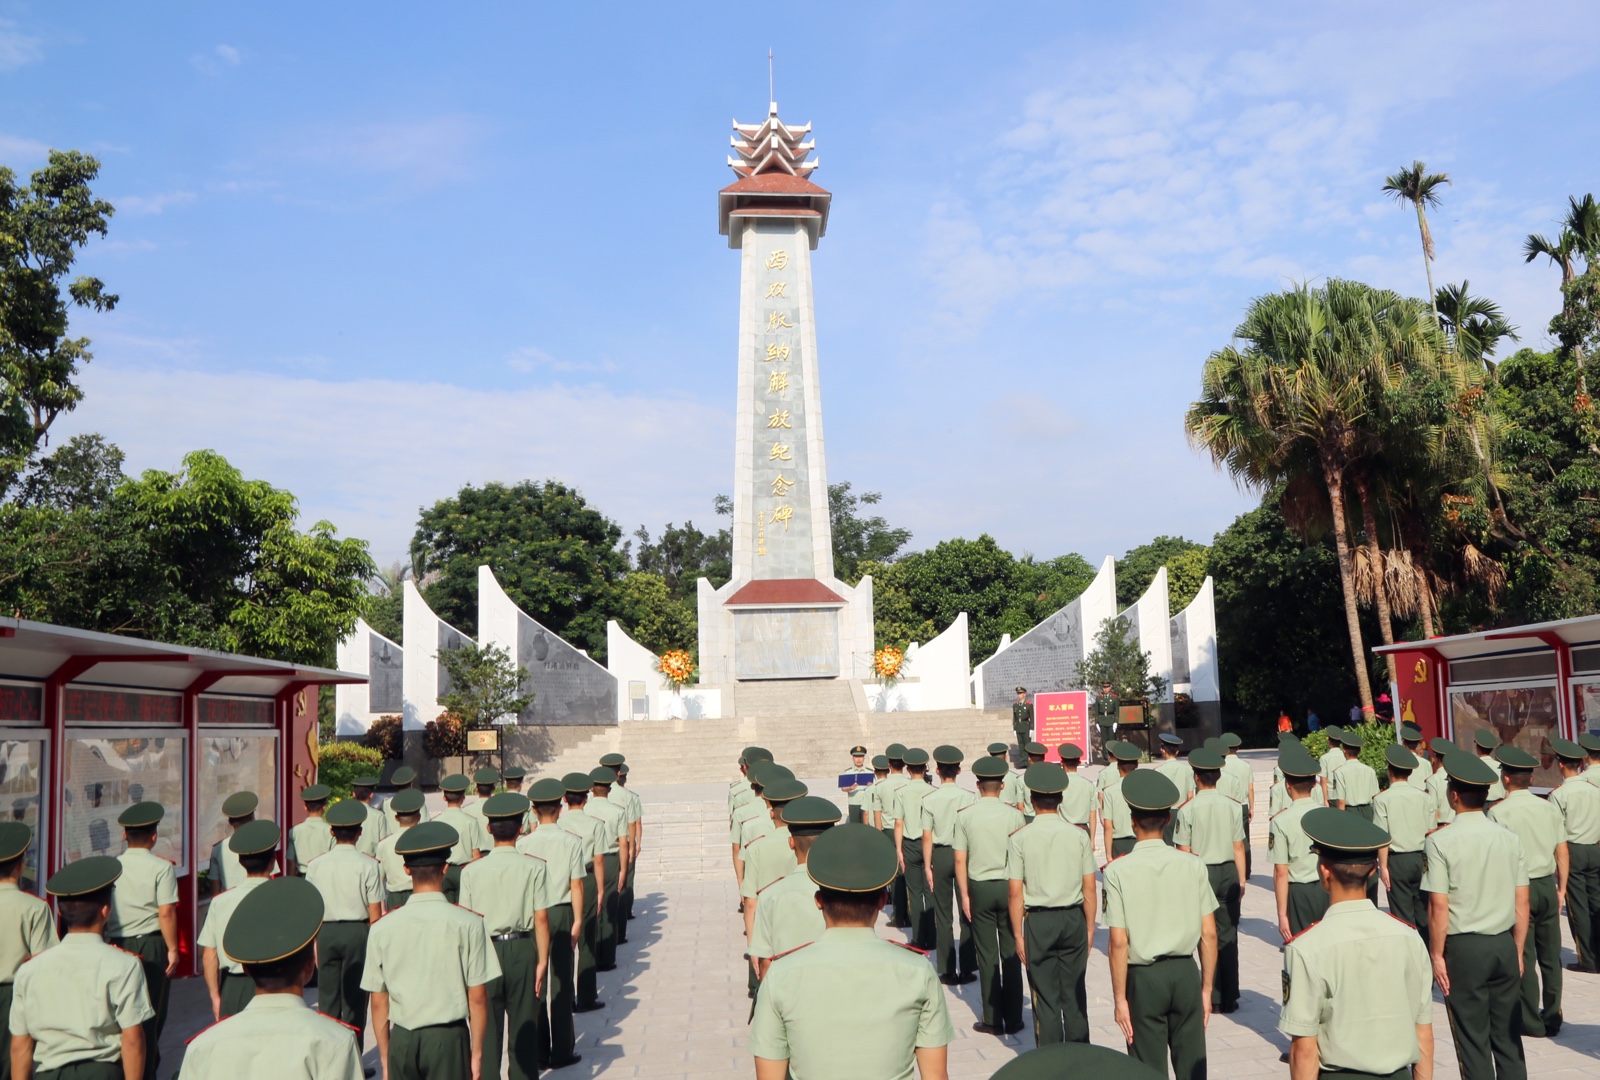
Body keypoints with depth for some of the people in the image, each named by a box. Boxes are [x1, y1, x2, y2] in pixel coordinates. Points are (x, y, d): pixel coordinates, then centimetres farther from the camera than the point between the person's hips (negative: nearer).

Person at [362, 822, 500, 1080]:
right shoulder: (467, 924, -8)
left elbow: (378, 1002, 4)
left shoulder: (382, 928, -2)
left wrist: (385, 1057, 15)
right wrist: (477, 1052, 6)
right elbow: (477, 997, -6)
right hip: (449, 1039, -2)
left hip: (402, 1042, 2)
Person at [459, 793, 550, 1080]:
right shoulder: (533, 867, -10)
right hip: (522, 950, -1)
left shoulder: (472, 871, -6)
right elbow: (541, 919, -10)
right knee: (523, 1026, 11)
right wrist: (542, 960, -3)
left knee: (487, 1027, 11)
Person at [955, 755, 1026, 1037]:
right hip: (1008, 887, 0)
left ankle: (992, 1020, 11)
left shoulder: (965, 815, -6)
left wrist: (964, 895, 4)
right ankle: (1013, 1019, 14)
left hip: (979, 887, 0)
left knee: (987, 955, 7)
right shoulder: (1013, 815, -7)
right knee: (1010, 954, 9)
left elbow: (960, 859, -5)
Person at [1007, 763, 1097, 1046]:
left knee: (1045, 996, 8)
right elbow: (1089, 889, -2)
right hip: (1073, 919, 2)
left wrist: (1018, 935, 0)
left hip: (1038, 922, -2)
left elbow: (1015, 893, -9)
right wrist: (1090, 927, 10)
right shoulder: (1079, 836, -5)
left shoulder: (1020, 839, -9)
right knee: (1075, 994, 13)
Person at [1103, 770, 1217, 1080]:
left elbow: (1119, 942, -13)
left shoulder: (1118, 871, -11)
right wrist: (1206, 988, 9)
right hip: (1185, 973, 2)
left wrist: (1120, 997, -4)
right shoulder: (1192, 865, -4)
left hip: (1143, 979, -2)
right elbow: (1209, 934, -1)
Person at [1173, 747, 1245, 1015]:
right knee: (1228, 937, 10)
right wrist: (1241, 881, 11)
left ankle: (1213, 999, 10)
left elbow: (1183, 852, -8)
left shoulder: (1188, 810, -11)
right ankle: (1230, 999, 15)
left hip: (1200, 873, -3)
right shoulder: (1233, 806, -2)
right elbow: (1239, 847, 2)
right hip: (1228, 873, 3)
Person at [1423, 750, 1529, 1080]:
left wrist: (1437, 955, -4)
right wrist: (1517, 950, 14)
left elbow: (1439, 906, -14)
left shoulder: (1440, 841, -13)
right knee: (1508, 1036, 14)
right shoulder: (1509, 838, -1)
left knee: (1473, 1040, 6)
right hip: (1504, 945, 4)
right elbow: (1522, 902, 3)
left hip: (1464, 948, -4)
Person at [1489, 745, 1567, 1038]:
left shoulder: (1499, 812, -12)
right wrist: (1560, 889, 15)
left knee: (1524, 958, 4)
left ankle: (1532, 1022, 12)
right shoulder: (1549, 808, 1)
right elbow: (1562, 853, 5)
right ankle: (1552, 1018, 23)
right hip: (1548, 886, 5)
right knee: (1551, 956, 13)